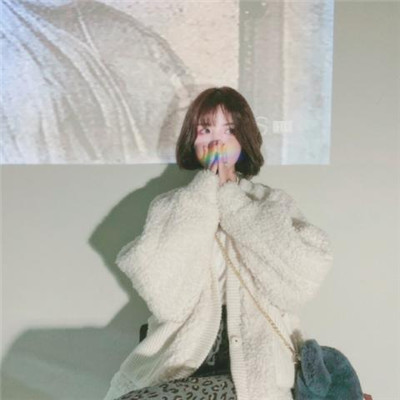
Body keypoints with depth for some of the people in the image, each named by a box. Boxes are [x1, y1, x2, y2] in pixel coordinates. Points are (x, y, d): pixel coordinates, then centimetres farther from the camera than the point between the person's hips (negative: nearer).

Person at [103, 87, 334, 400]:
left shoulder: (275, 204, 4)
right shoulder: (170, 207, 5)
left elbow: (301, 282, -13)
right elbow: (166, 298, -10)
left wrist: (230, 200, -10)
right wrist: (204, 197, -10)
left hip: (254, 371, -2)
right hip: (181, 365, 3)